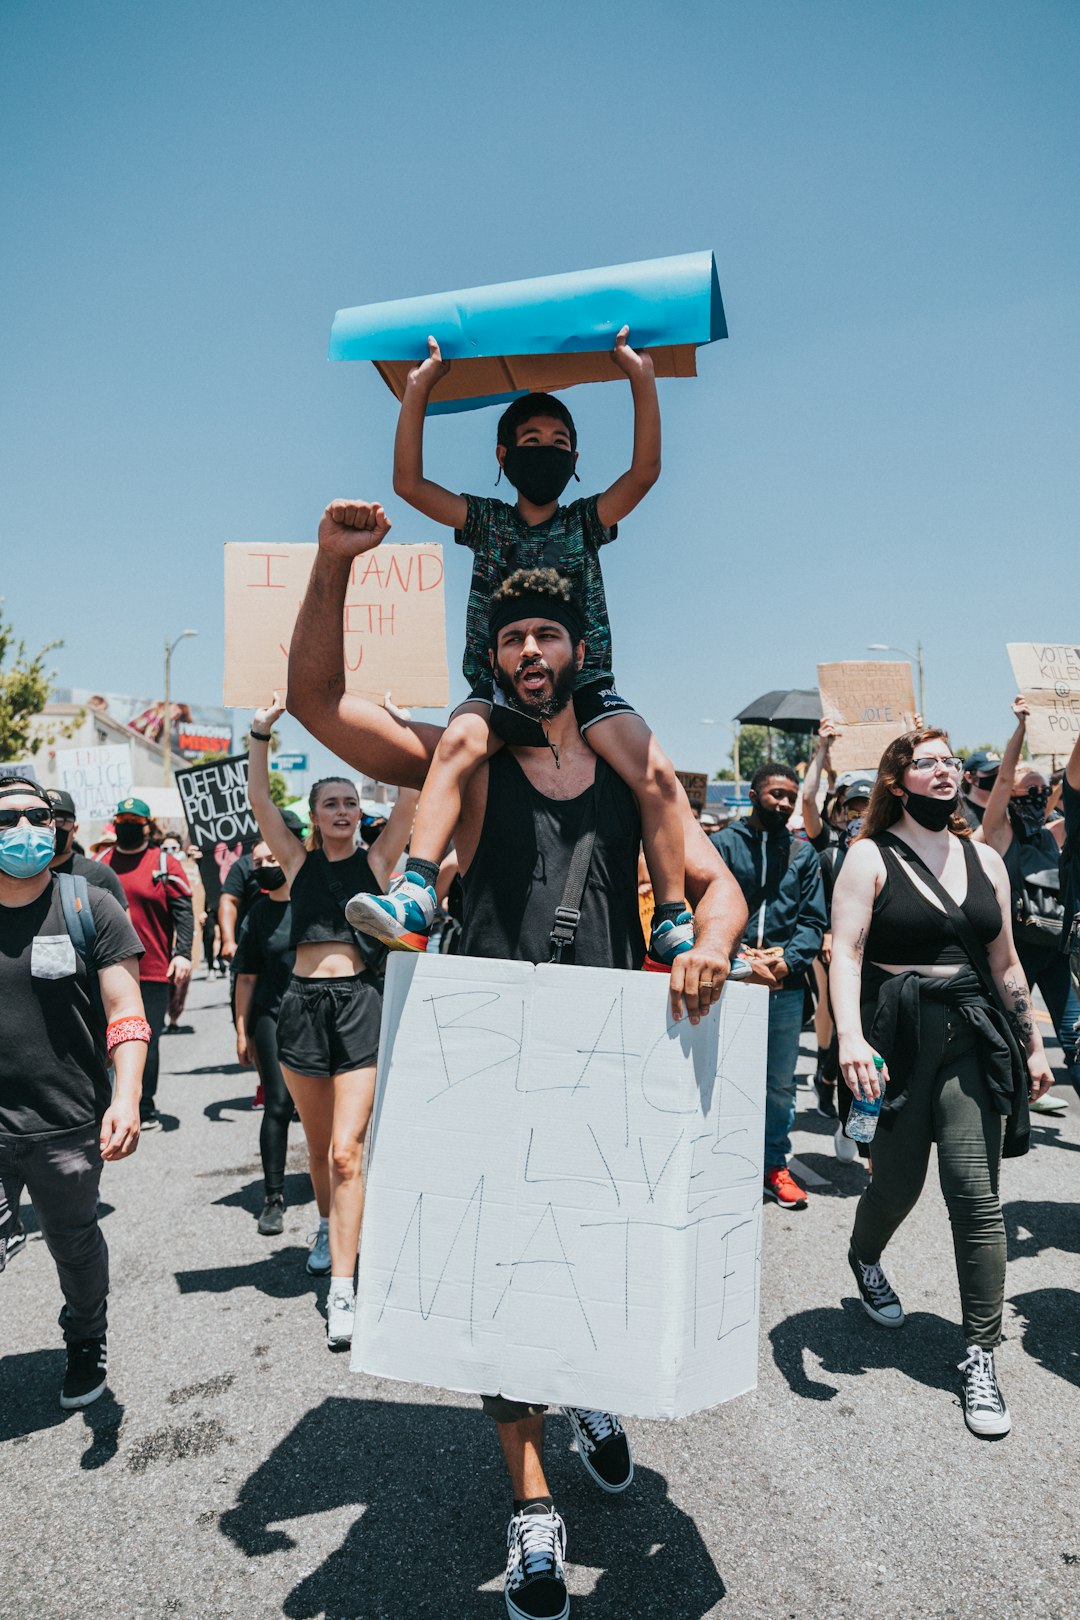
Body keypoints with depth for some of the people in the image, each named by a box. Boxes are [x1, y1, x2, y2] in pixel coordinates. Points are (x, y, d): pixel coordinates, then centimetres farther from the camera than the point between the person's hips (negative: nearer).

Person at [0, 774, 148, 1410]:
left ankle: (88, 1347, 44)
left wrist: (126, 1098, -20)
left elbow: (125, 1014, -7)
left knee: (76, 1245, 17)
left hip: (69, 1125, 0)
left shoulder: (90, 907, -4)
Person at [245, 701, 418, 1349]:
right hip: (304, 1002, 3)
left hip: (360, 1000, -3)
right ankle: (330, 1229, 44)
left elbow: (411, 796, -2)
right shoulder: (298, 860, 11)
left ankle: (343, 1291, -6)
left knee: (346, 1151, -10)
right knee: (319, 1144, 17)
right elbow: (261, 800, 2)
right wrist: (261, 733, -6)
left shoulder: (376, 859, 7)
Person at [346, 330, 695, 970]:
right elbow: (409, 483, 6)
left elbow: (645, 472, 0)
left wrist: (643, 379, -5)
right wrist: (419, 389, 2)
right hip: (500, 688, 0)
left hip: (584, 687, 0)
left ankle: (674, 926, -14)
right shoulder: (485, 520, 15)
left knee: (657, 772, -23)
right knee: (460, 739, -33)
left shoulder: (587, 521, 14)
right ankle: (415, 897, -39)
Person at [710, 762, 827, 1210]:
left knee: (780, 1082, 11)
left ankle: (775, 1164, 25)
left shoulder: (803, 853, 11)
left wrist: (789, 960, -9)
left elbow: (813, 920, 7)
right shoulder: (724, 843, 3)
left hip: (785, 985, 2)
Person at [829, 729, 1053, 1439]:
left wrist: (1033, 1045, 16)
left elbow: (1006, 962, 16)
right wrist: (851, 1037, -26)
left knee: (978, 1197, -3)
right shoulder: (871, 856, -3)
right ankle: (865, 1258, 43)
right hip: (897, 1036, -3)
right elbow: (846, 951, -13)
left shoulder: (986, 860, 11)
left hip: (971, 1039, 3)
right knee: (899, 1181, 8)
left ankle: (981, 1357, 10)